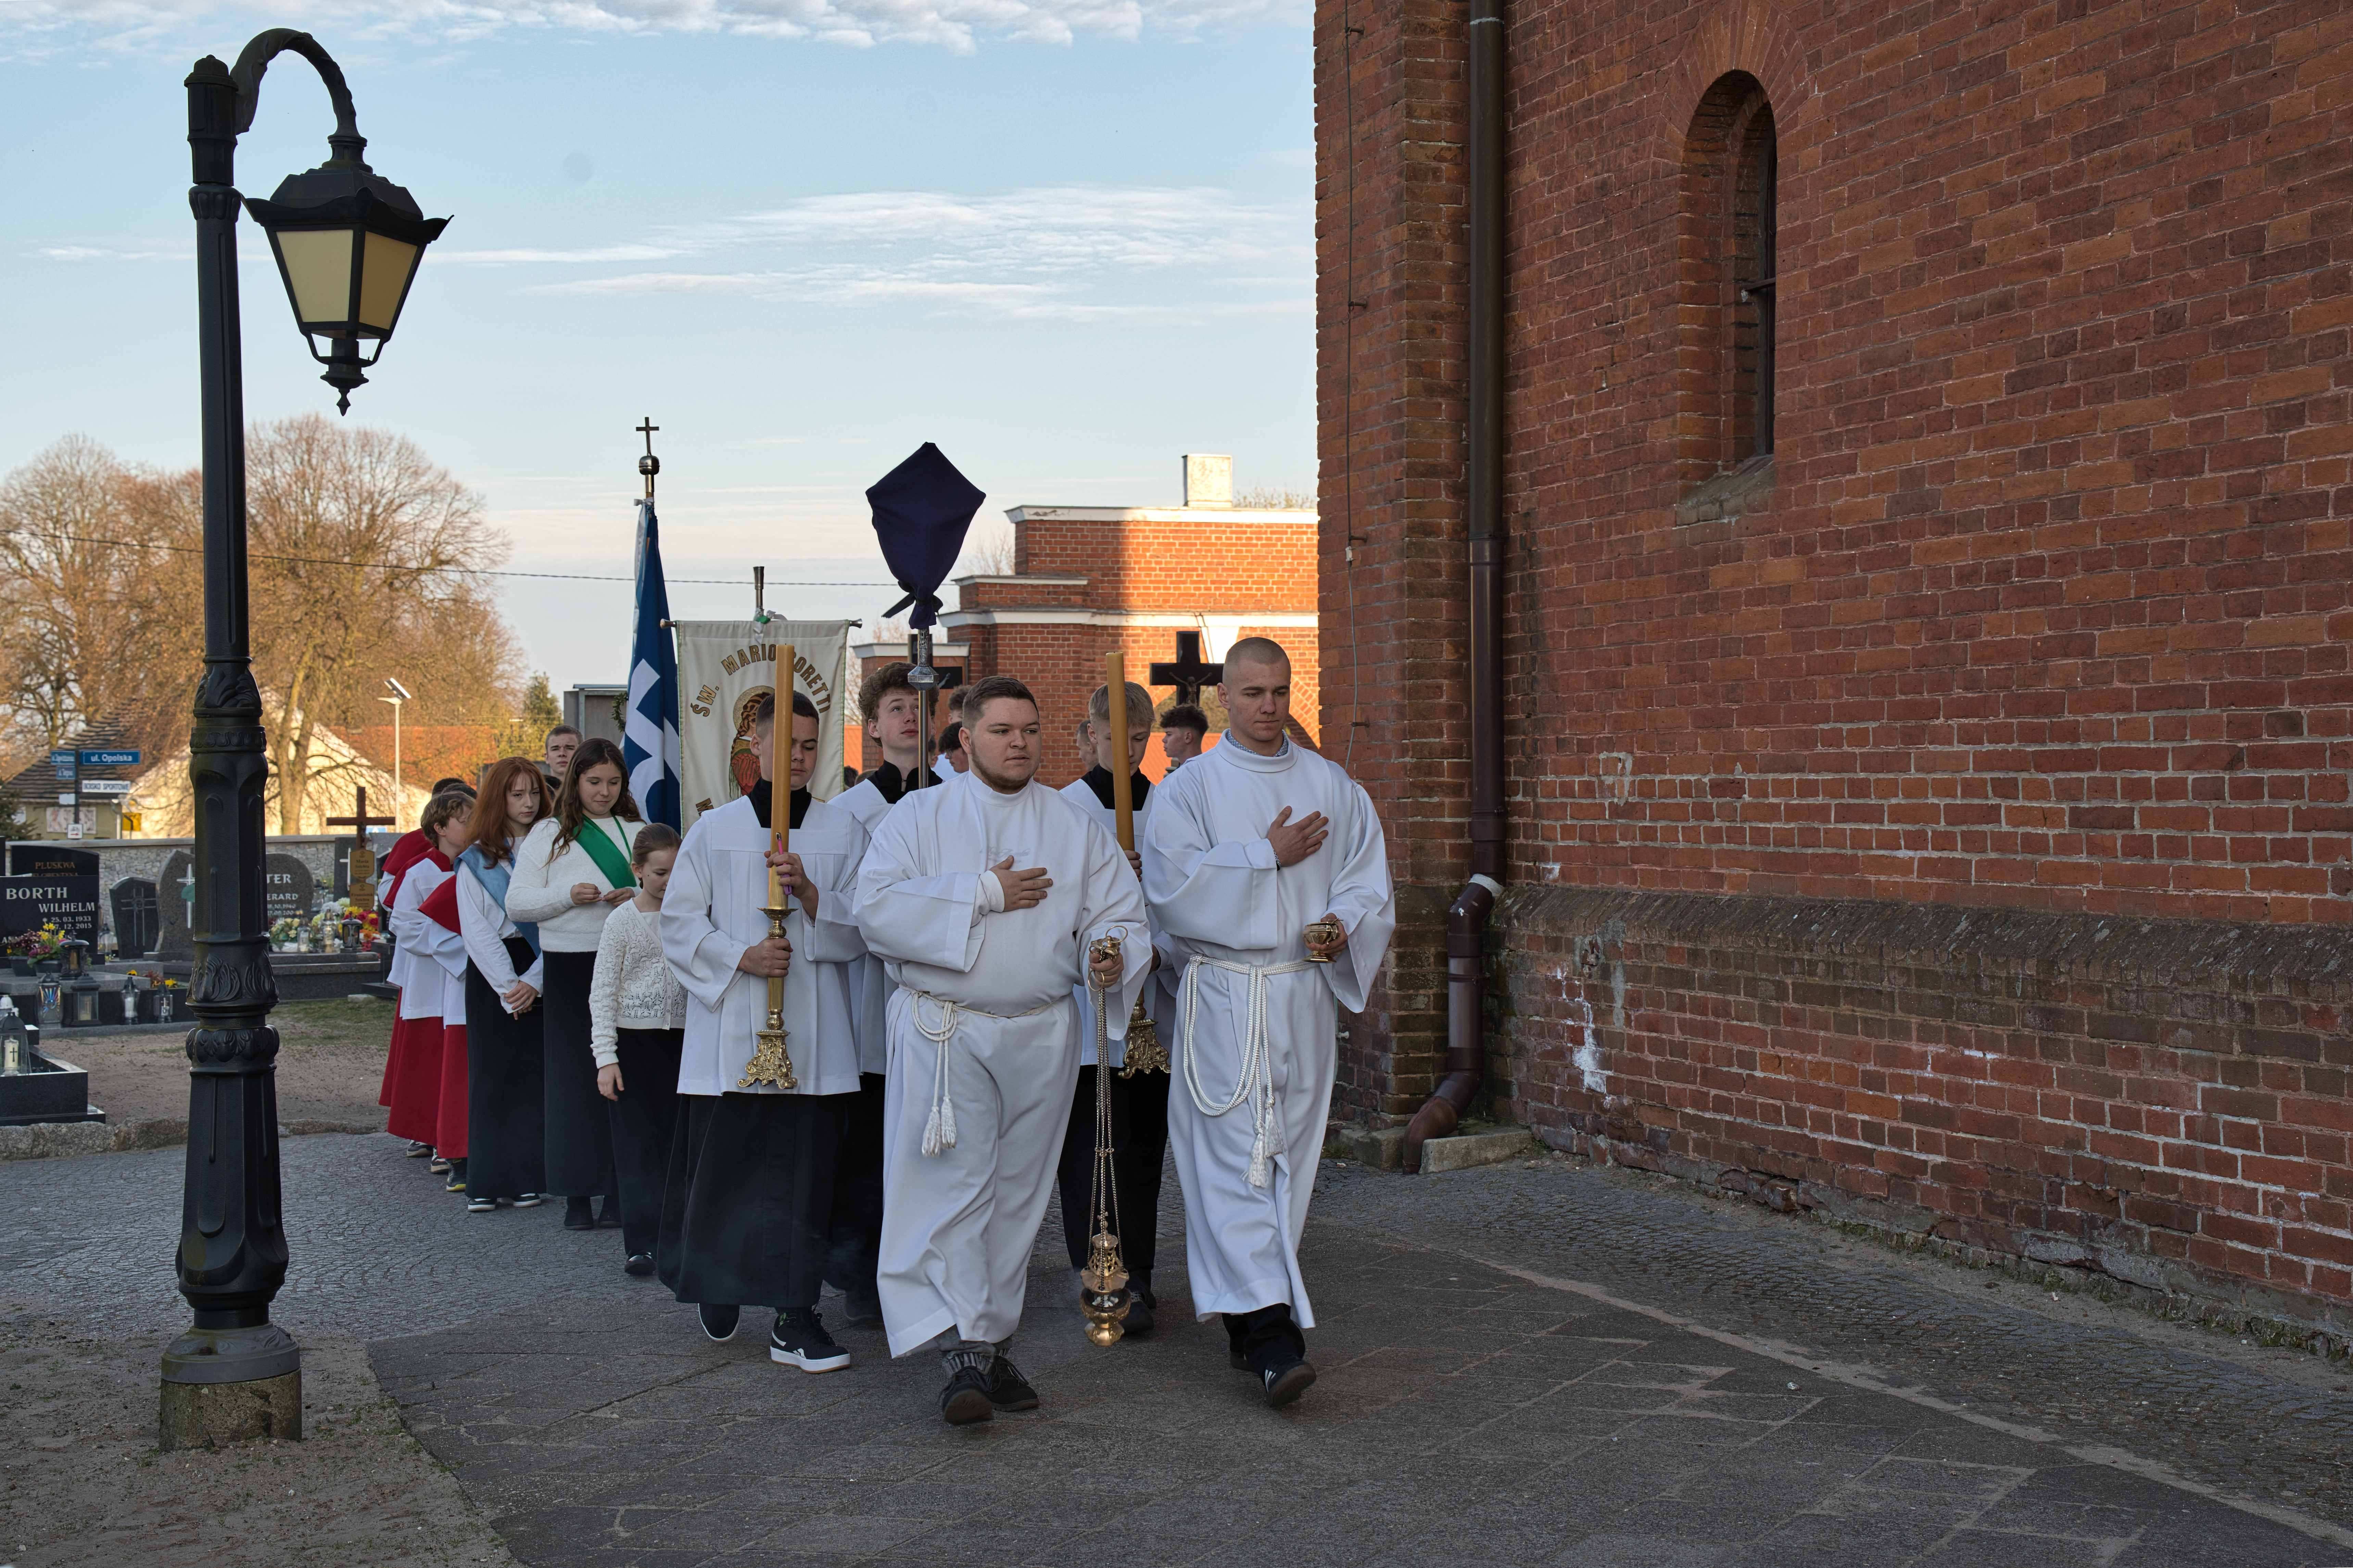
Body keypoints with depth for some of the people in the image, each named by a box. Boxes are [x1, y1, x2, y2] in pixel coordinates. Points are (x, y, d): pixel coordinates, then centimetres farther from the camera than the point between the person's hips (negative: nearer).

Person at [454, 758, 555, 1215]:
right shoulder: (476, 861, 6)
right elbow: (477, 932, -1)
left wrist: (533, 982, -12)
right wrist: (507, 987, -10)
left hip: (543, 973, 0)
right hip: (491, 974, 0)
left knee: (535, 1073, -2)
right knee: (490, 1074, -1)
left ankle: (526, 1178, 4)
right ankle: (485, 1183, 2)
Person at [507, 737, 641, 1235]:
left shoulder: (637, 832, 15)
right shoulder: (549, 834, 10)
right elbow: (517, 903, 4)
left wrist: (638, 898, -6)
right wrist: (567, 896, -12)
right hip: (569, 969, -1)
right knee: (573, 1077, -1)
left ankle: (619, 1192, 4)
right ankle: (577, 1195, 4)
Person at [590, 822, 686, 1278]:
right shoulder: (623, 922, -3)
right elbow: (603, 993, -3)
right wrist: (606, 1057, -9)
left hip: (681, 1038, 3)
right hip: (633, 1039, -3)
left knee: (673, 1139, 4)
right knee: (637, 1142, -2)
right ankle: (639, 1244, 1)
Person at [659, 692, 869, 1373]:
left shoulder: (843, 830, 8)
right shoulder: (715, 830, 7)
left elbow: (866, 926, 2)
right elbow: (678, 923, 4)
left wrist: (811, 893, -15)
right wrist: (739, 957, -11)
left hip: (813, 1032, 0)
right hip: (729, 1030, 0)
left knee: (804, 1169, -2)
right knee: (722, 1164, 3)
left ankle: (795, 1320, 4)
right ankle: (718, 1284, 29)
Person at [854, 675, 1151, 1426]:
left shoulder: (1077, 828, 9)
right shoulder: (917, 817, 2)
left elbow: (1120, 913, 5)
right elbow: (877, 908, -12)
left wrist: (1110, 955, -19)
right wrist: (984, 894, -15)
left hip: (1042, 1034, 3)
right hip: (944, 1032, -3)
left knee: (1016, 1192, 10)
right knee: (953, 1185, -12)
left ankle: (993, 1342, 21)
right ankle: (965, 1351, -15)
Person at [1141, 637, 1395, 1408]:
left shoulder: (1333, 787, 10)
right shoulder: (1186, 790, 0)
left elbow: (1369, 878, 10)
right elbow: (1174, 887, -12)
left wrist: (1345, 923, -11)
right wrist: (1270, 856, -10)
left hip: (1306, 992, 4)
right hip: (1222, 997, -4)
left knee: (1289, 1155, 7)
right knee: (1235, 1157, -11)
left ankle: (1248, 1311, 20)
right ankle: (1271, 1331, -15)